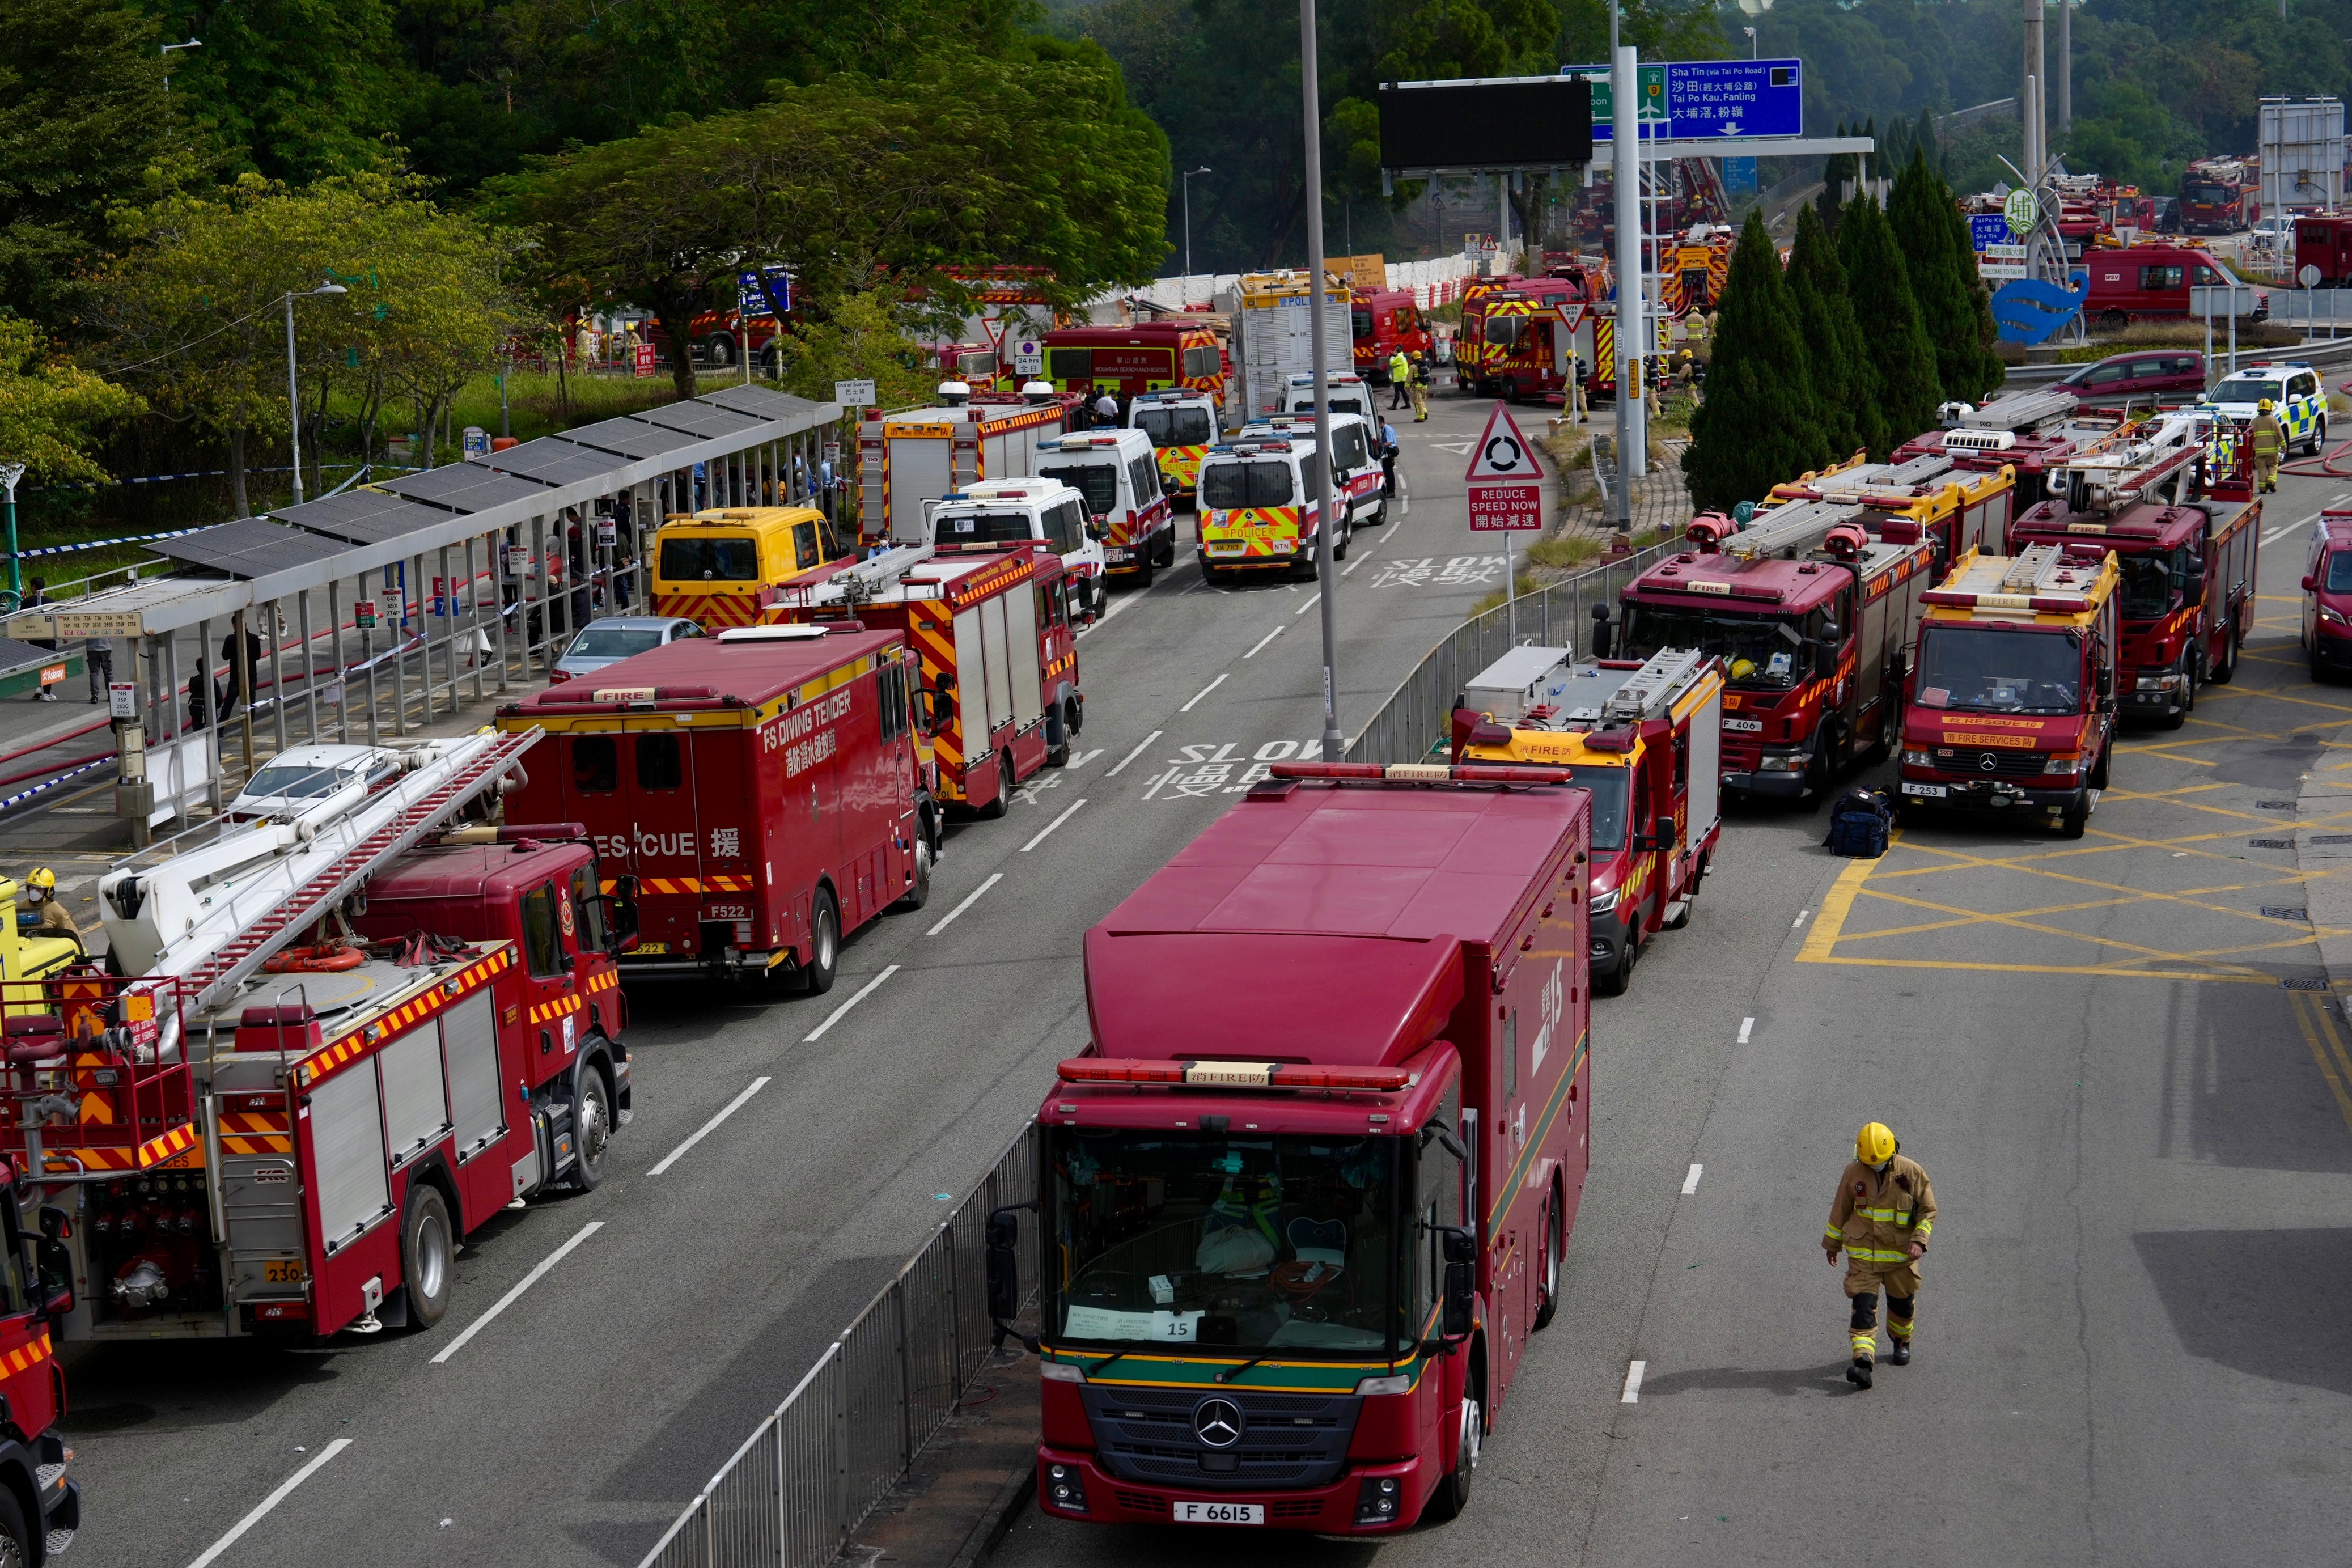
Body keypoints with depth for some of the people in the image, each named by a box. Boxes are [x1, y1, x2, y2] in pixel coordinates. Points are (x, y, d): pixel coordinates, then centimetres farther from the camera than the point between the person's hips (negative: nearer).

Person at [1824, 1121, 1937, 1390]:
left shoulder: (1912, 1172, -9)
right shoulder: (1853, 1173, -6)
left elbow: (1929, 1211, -1)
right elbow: (1841, 1209, 8)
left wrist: (1919, 1240, -16)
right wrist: (1832, 1243, 16)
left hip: (1901, 1254, 0)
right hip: (1862, 1254, 0)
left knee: (1902, 1304, 15)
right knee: (1863, 1307, -13)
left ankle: (1901, 1342, 45)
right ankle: (1863, 1361, -22)